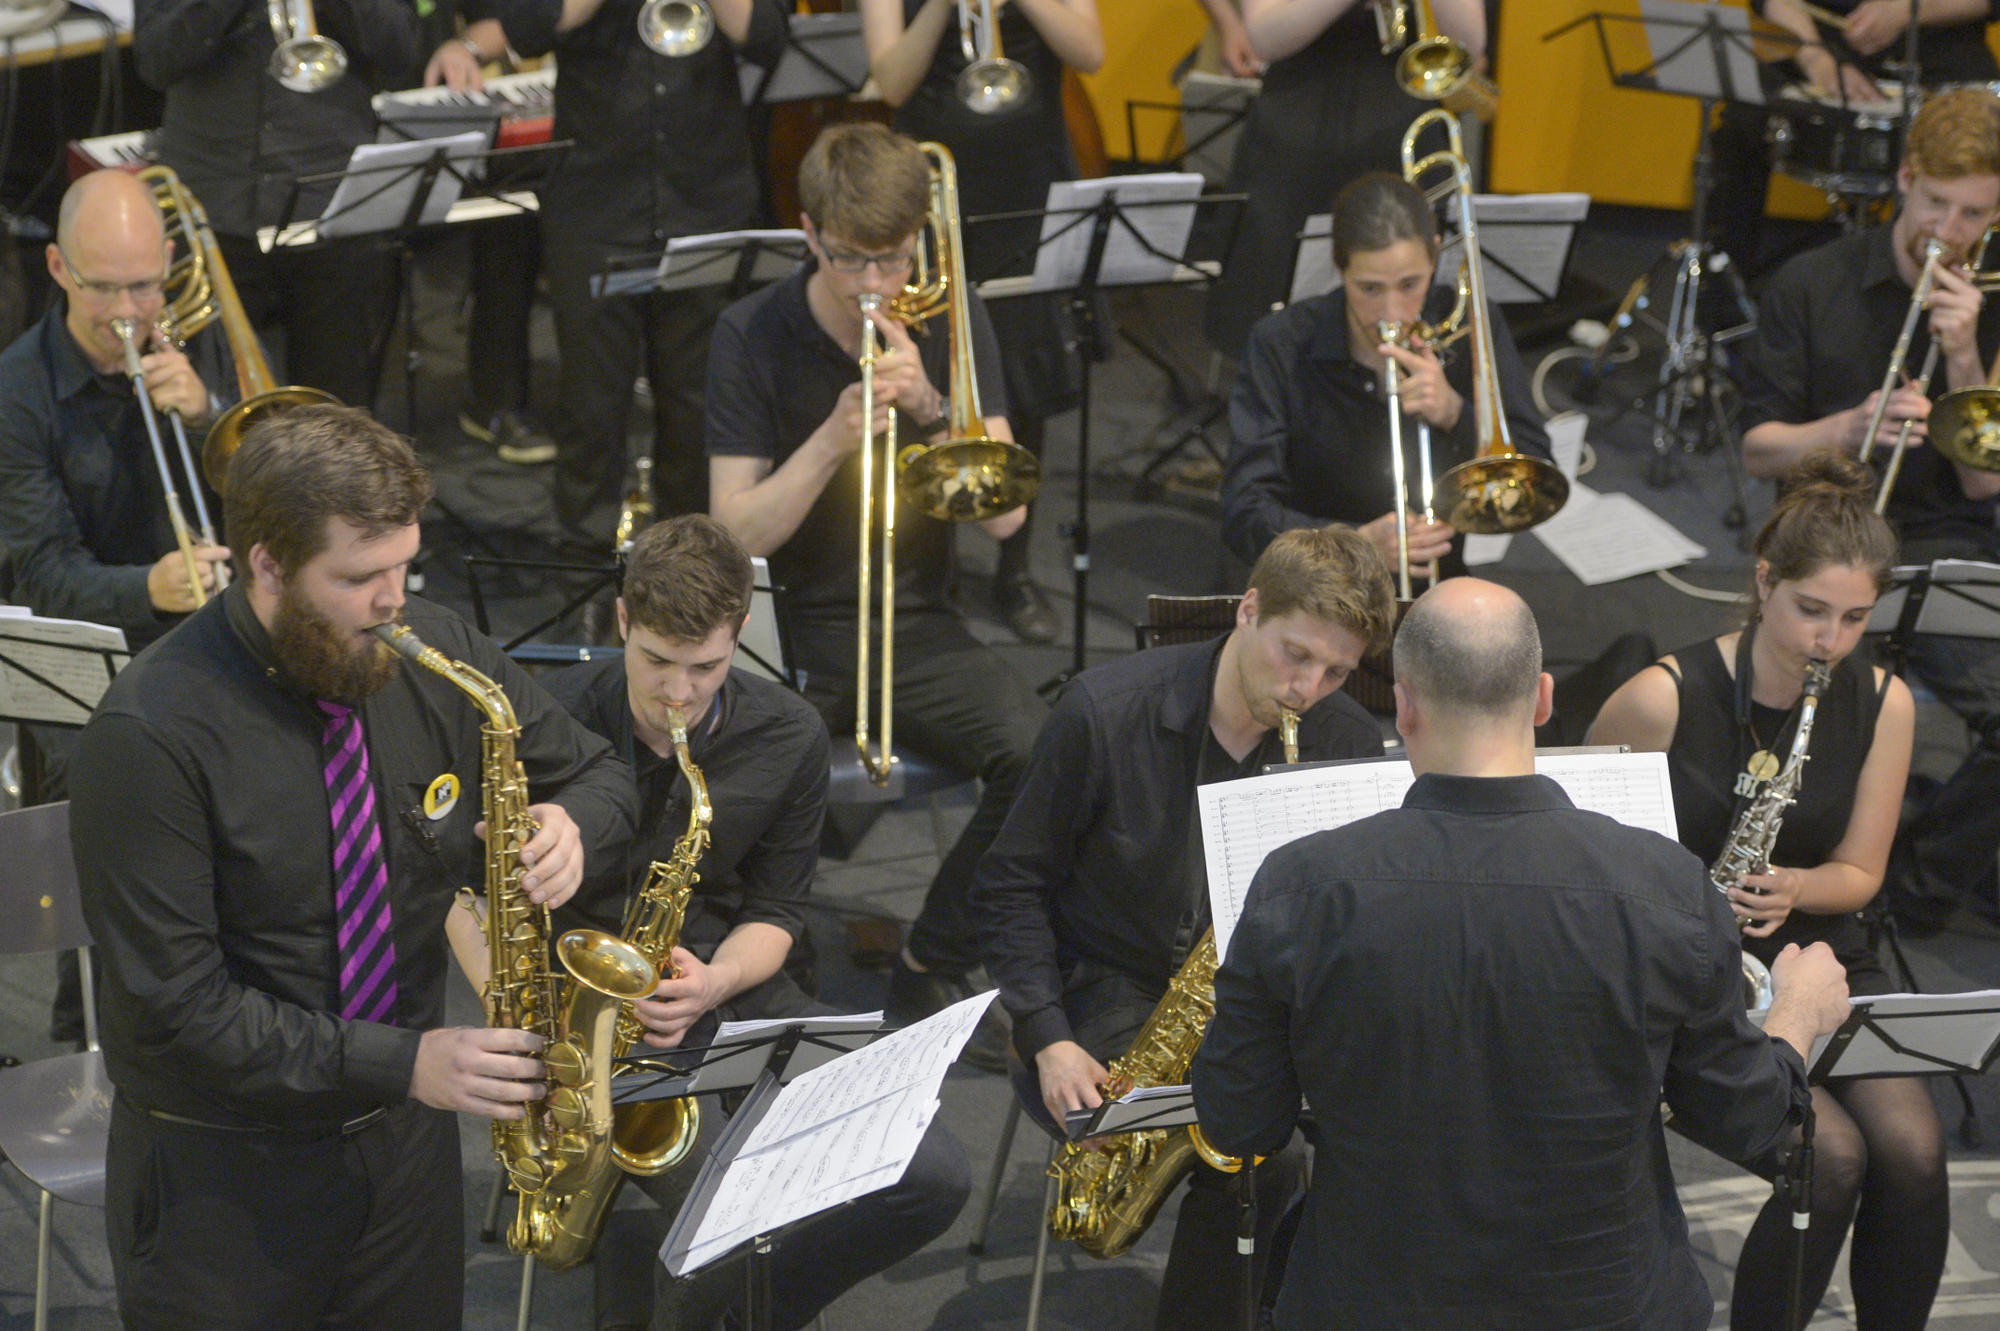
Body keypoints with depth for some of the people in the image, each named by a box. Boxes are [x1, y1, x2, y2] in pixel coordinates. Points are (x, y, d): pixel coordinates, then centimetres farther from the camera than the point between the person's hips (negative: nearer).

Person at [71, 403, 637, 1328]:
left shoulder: (433, 655, -5)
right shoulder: (150, 735, -21)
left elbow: (599, 772, 10)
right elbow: (174, 1006, -21)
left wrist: (570, 826, -14)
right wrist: (401, 1064, -24)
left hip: (407, 1146, 5)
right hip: (222, 1175, -5)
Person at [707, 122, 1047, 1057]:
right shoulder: (752, 335, -3)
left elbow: (1003, 515, -4)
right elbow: (738, 534, -9)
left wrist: (928, 404, -18)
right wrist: (834, 437, -22)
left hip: (915, 624, 2)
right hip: (788, 629, -2)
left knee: (1039, 751, -26)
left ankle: (933, 966, -3)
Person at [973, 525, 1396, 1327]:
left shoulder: (1350, 743, -1)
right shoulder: (1105, 712, -10)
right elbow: (1011, 888, -2)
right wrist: (1048, 1040, -13)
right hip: (1103, 996, -4)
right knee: (1262, 1162, -29)